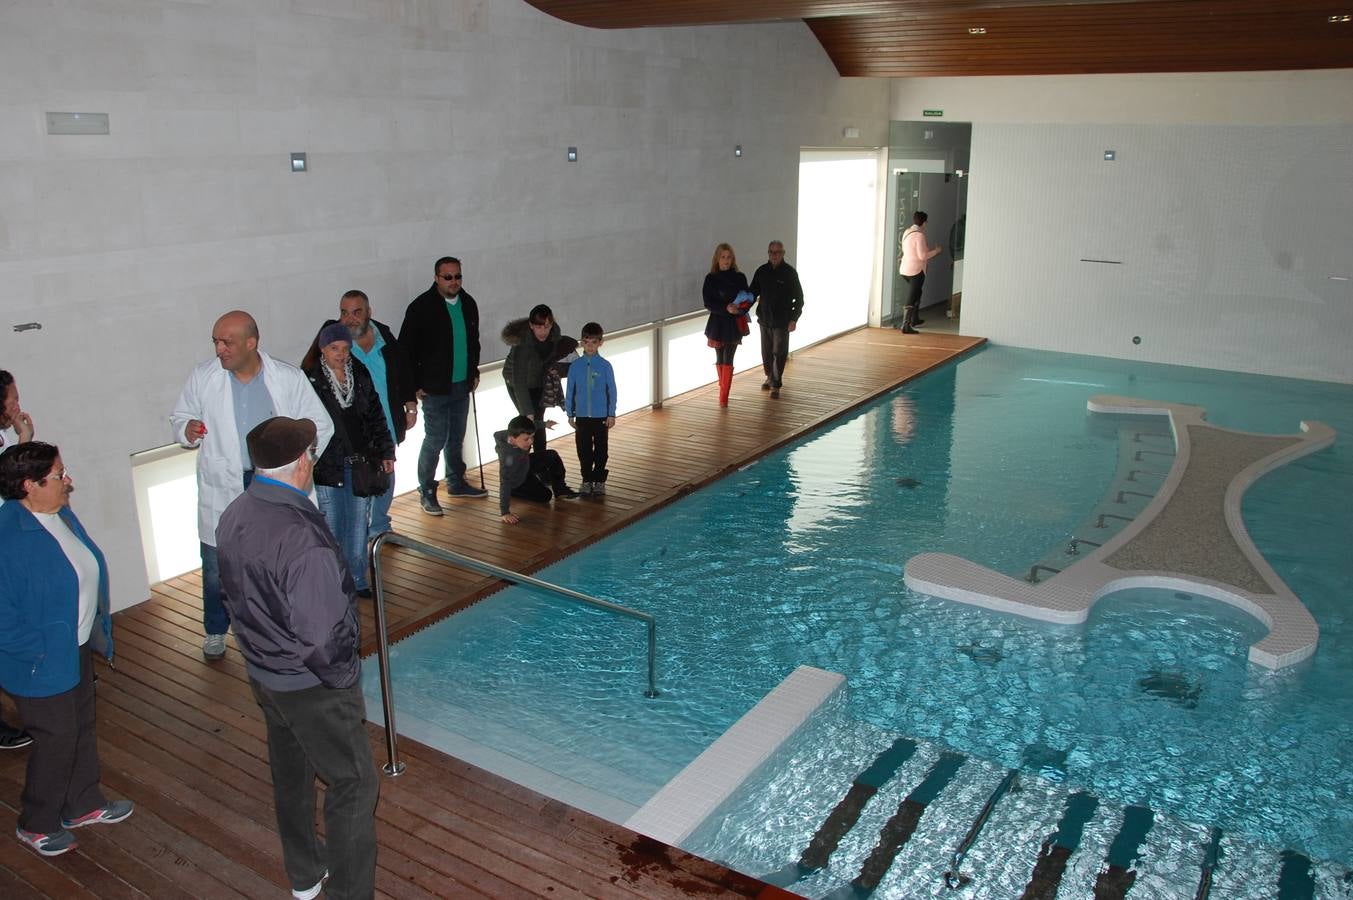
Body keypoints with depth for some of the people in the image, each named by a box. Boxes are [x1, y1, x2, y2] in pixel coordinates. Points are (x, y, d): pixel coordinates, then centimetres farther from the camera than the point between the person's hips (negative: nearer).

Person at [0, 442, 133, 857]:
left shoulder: (61, 515, -1)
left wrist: (97, 632, 12)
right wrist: (40, 651, -17)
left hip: (77, 649, 9)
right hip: (43, 664, -8)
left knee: (81, 729, 22)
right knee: (57, 740, 8)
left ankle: (83, 805, 42)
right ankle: (36, 824, 32)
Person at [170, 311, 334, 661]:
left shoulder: (289, 379, -8)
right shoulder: (203, 377, -4)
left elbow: (320, 424, 0)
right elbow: (179, 416, 11)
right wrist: (187, 430, -13)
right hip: (221, 487, 1)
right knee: (216, 565, 10)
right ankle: (215, 630, 35)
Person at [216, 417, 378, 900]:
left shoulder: (234, 516, -5)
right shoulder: (302, 538, -33)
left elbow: (235, 594, 7)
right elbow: (319, 636, -30)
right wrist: (341, 677, -13)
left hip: (263, 673, 9)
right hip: (311, 686, -9)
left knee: (290, 773, 25)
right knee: (353, 783, 8)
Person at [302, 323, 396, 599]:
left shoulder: (361, 376, 6)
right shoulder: (309, 380, -9)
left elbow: (376, 418, 12)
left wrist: (386, 452, 10)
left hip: (360, 463, 4)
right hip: (327, 467, -4)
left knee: (358, 525, 11)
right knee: (330, 527, 2)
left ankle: (357, 581, 24)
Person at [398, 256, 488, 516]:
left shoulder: (468, 304, 7)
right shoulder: (422, 307, -13)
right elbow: (406, 349, -10)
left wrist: (474, 371, 17)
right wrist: (416, 385, -12)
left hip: (462, 386, 6)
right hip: (435, 388, -6)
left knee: (456, 438, 17)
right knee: (435, 440, -4)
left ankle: (456, 482, 32)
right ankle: (426, 492, 8)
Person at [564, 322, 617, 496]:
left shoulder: (605, 366, -7)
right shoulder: (575, 366, -3)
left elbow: (612, 391, -2)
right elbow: (570, 391, 3)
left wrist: (611, 414, -4)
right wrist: (570, 414, 3)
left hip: (601, 416, -1)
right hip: (582, 416, 1)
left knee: (601, 449, 7)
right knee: (584, 449, 8)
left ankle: (599, 480, 19)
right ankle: (587, 480, 21)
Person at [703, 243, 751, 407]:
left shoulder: (740, 278, 0)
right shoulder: (711, 278, -2)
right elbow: (708, 303, -7)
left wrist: (741, 308, -18)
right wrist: (726, 308, -22)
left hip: (734, 324, -1)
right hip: (717, 322, 1)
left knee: (727, 359, -7)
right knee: (719, 358, 12)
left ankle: (724, 397, -6)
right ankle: (723, 390, 30)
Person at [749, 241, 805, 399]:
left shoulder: (790, 272, -6)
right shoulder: (761, 272, 3)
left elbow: (799, 298, -4)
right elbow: (753, 293, 9)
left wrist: (794, 319, -10)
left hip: (782, 321, -4)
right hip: (765, 319, 4)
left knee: (779, 354, -3)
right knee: (766, 352, 12)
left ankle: (776, 385, 2)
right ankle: (770, 377, 33)